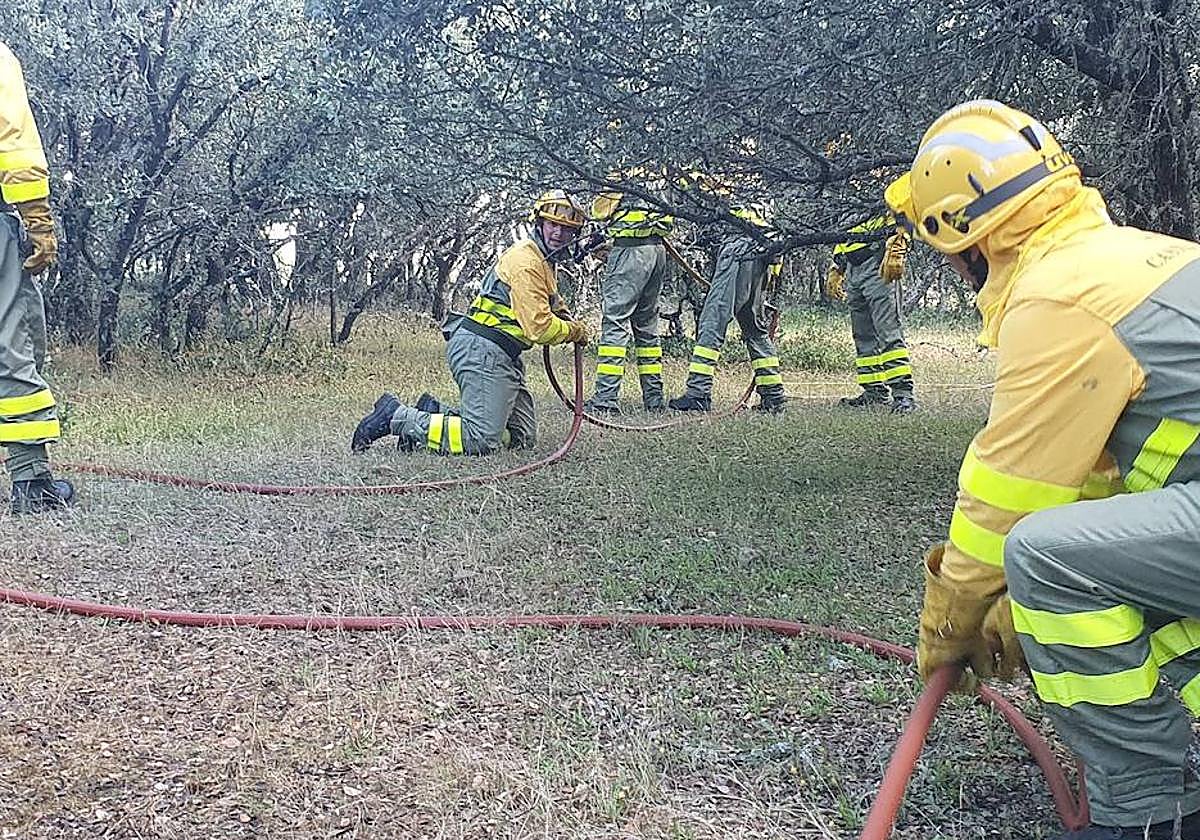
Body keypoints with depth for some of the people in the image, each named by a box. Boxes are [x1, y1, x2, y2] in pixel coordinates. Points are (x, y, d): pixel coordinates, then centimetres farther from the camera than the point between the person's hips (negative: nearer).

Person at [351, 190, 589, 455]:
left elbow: (553, 305, 39)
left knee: (523, 437, 7)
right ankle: (394, 416, -8)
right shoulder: (525, 260, -13)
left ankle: (435, 413, 8)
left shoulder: (544, 261, 19)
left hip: (502, 356, 11)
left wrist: (567, 320, 16)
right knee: (481, 441, -18)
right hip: (482, 351, -11)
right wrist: (575, 330, -1)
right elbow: (539, 328, -19)